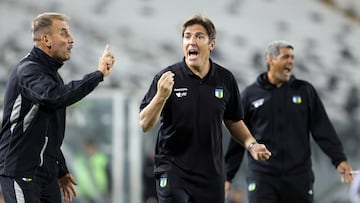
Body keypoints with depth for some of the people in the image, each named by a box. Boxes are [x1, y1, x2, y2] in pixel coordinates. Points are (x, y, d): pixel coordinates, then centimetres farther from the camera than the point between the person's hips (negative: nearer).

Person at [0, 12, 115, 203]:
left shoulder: (51, 73, 18)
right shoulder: (28, 70, -12)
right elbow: (56, 97, -33)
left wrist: (62, 172, 23)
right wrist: (98, 74, -27)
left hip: (47, 173, 9)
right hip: (21, 172, -9)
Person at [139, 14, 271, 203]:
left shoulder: (225, 79, 4)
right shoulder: (167, 77, -7)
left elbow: (233, 120, 17)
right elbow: (145, 125, -10)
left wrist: (251, 144, 1)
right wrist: (161, 96, -26)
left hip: (211, 173, 4)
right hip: (173, 172, -4)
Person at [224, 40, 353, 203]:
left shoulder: (305, 91, 8)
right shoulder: (250, 94, 6)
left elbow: (323, 130, 5)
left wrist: (339, 159, -6)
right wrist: (227, 175, 8)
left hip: (299, 177, 1)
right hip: (262, 176, -1)